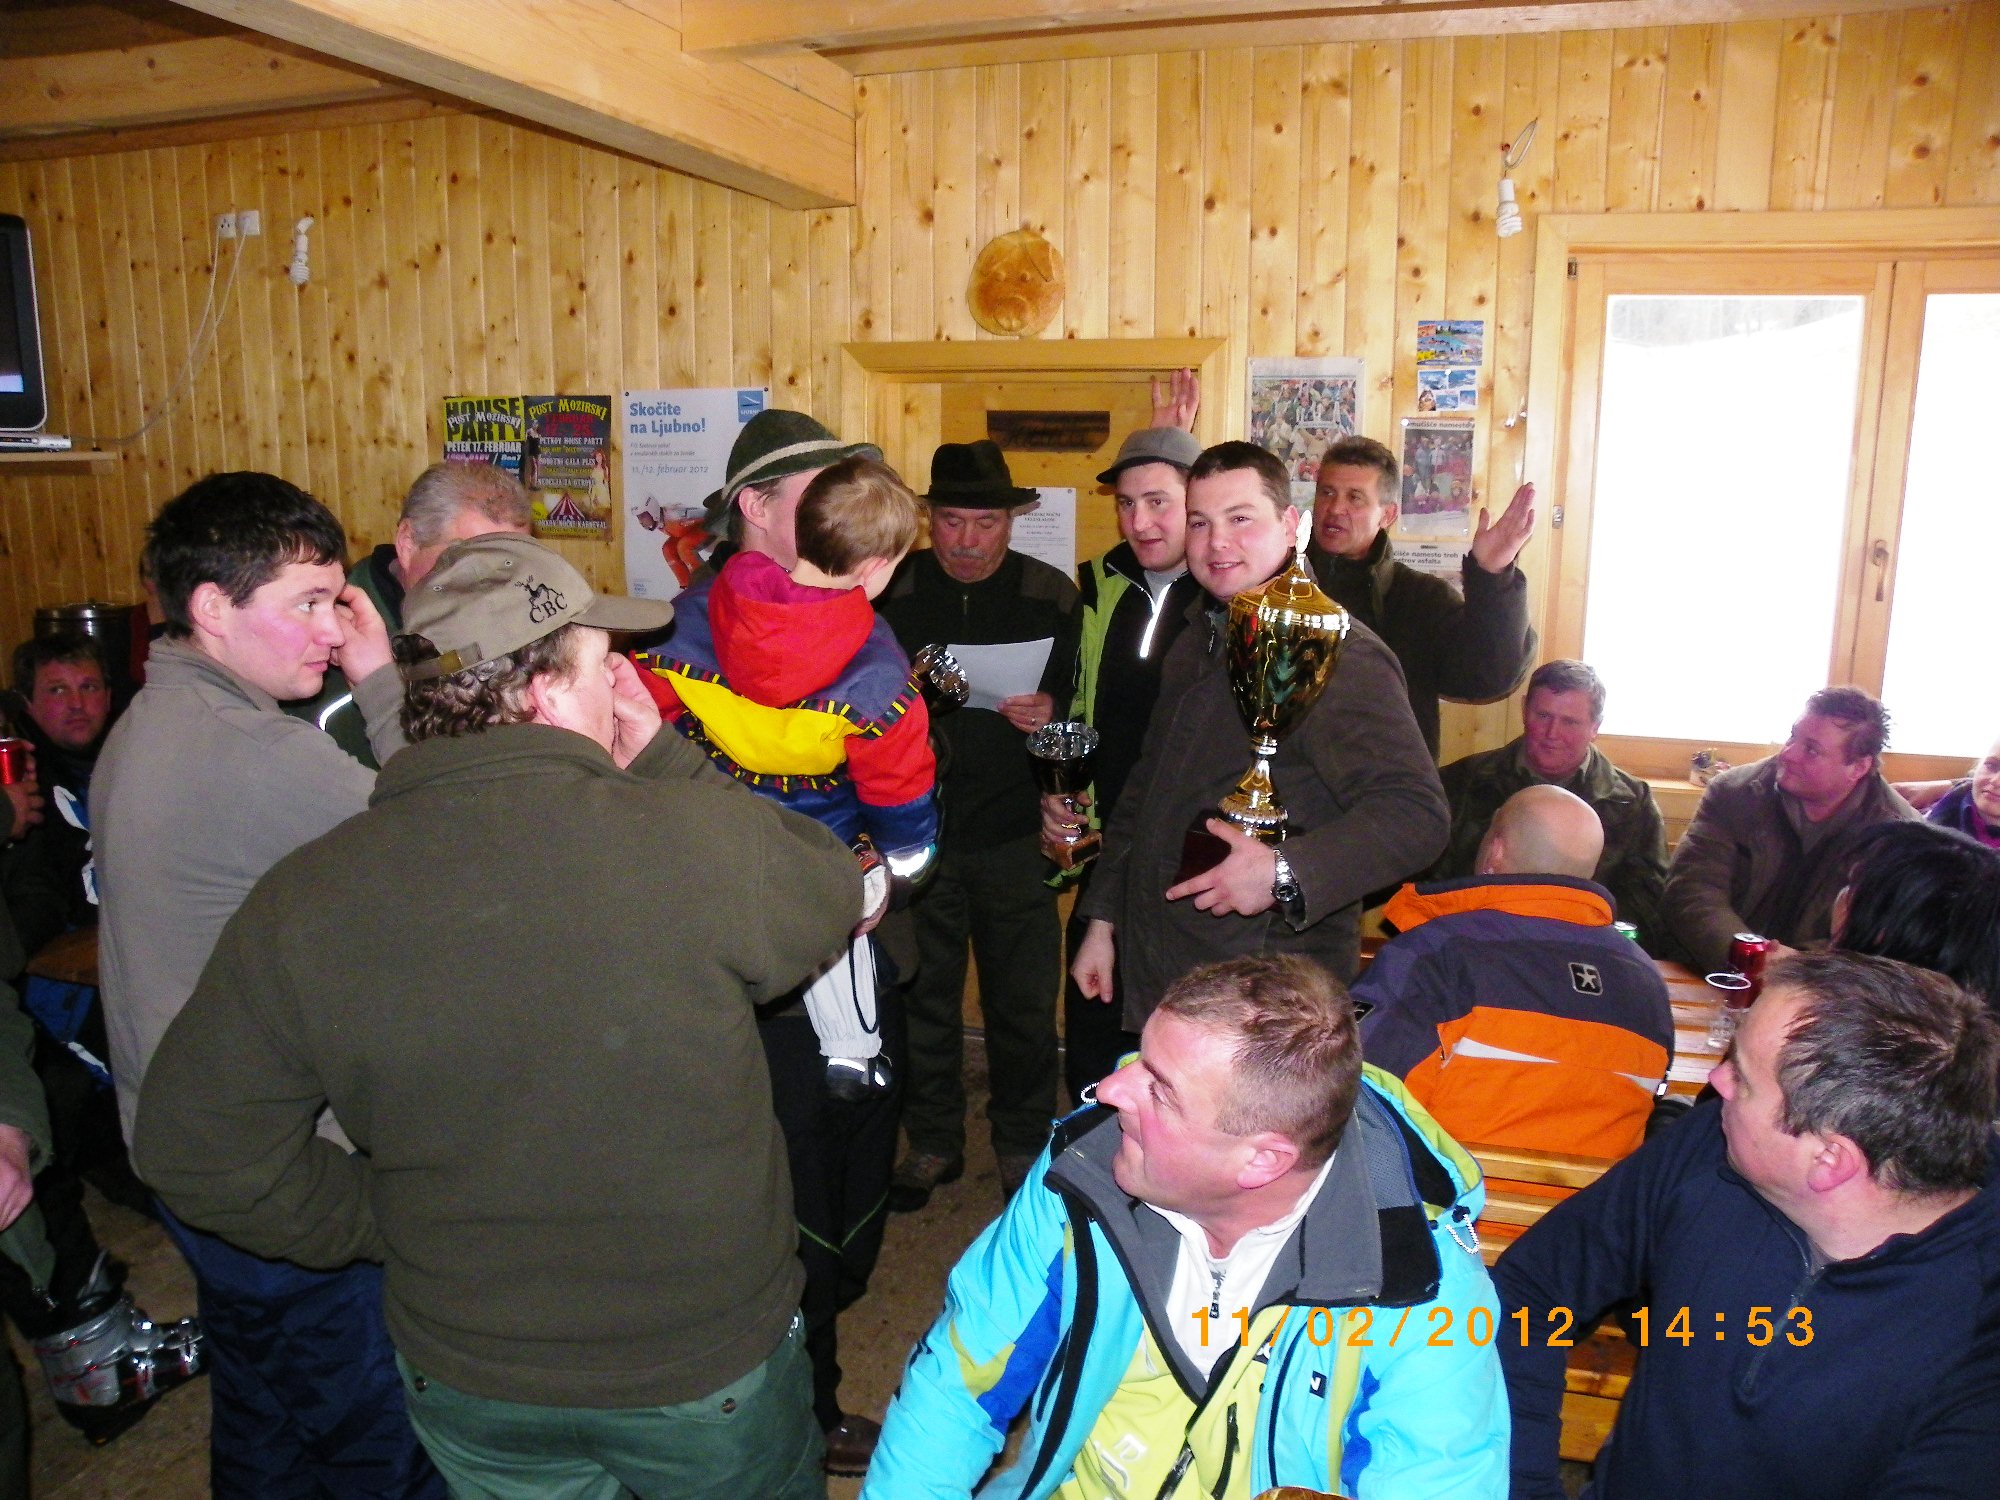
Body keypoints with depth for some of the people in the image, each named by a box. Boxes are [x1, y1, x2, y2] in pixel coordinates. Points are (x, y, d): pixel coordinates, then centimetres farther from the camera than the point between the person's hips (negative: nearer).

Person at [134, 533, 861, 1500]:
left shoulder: (302, 900, -17)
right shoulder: (702, 837, -29)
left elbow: (195, 1148, -8)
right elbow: (835, 895, -7)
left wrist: (387, 1223, 5)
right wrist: (662, 759, -6)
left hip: (465, 1381, 3)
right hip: (710, 1370, -2)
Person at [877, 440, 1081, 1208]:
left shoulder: (1052, 596, 0)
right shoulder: (890, 592, 1)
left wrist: (1050, 710, -15)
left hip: (1014, 833, 0)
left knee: (1023, 998, 7)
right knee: (924, 992, 10)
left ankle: (1024, 1144, 27)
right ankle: (933, 1142, 29)